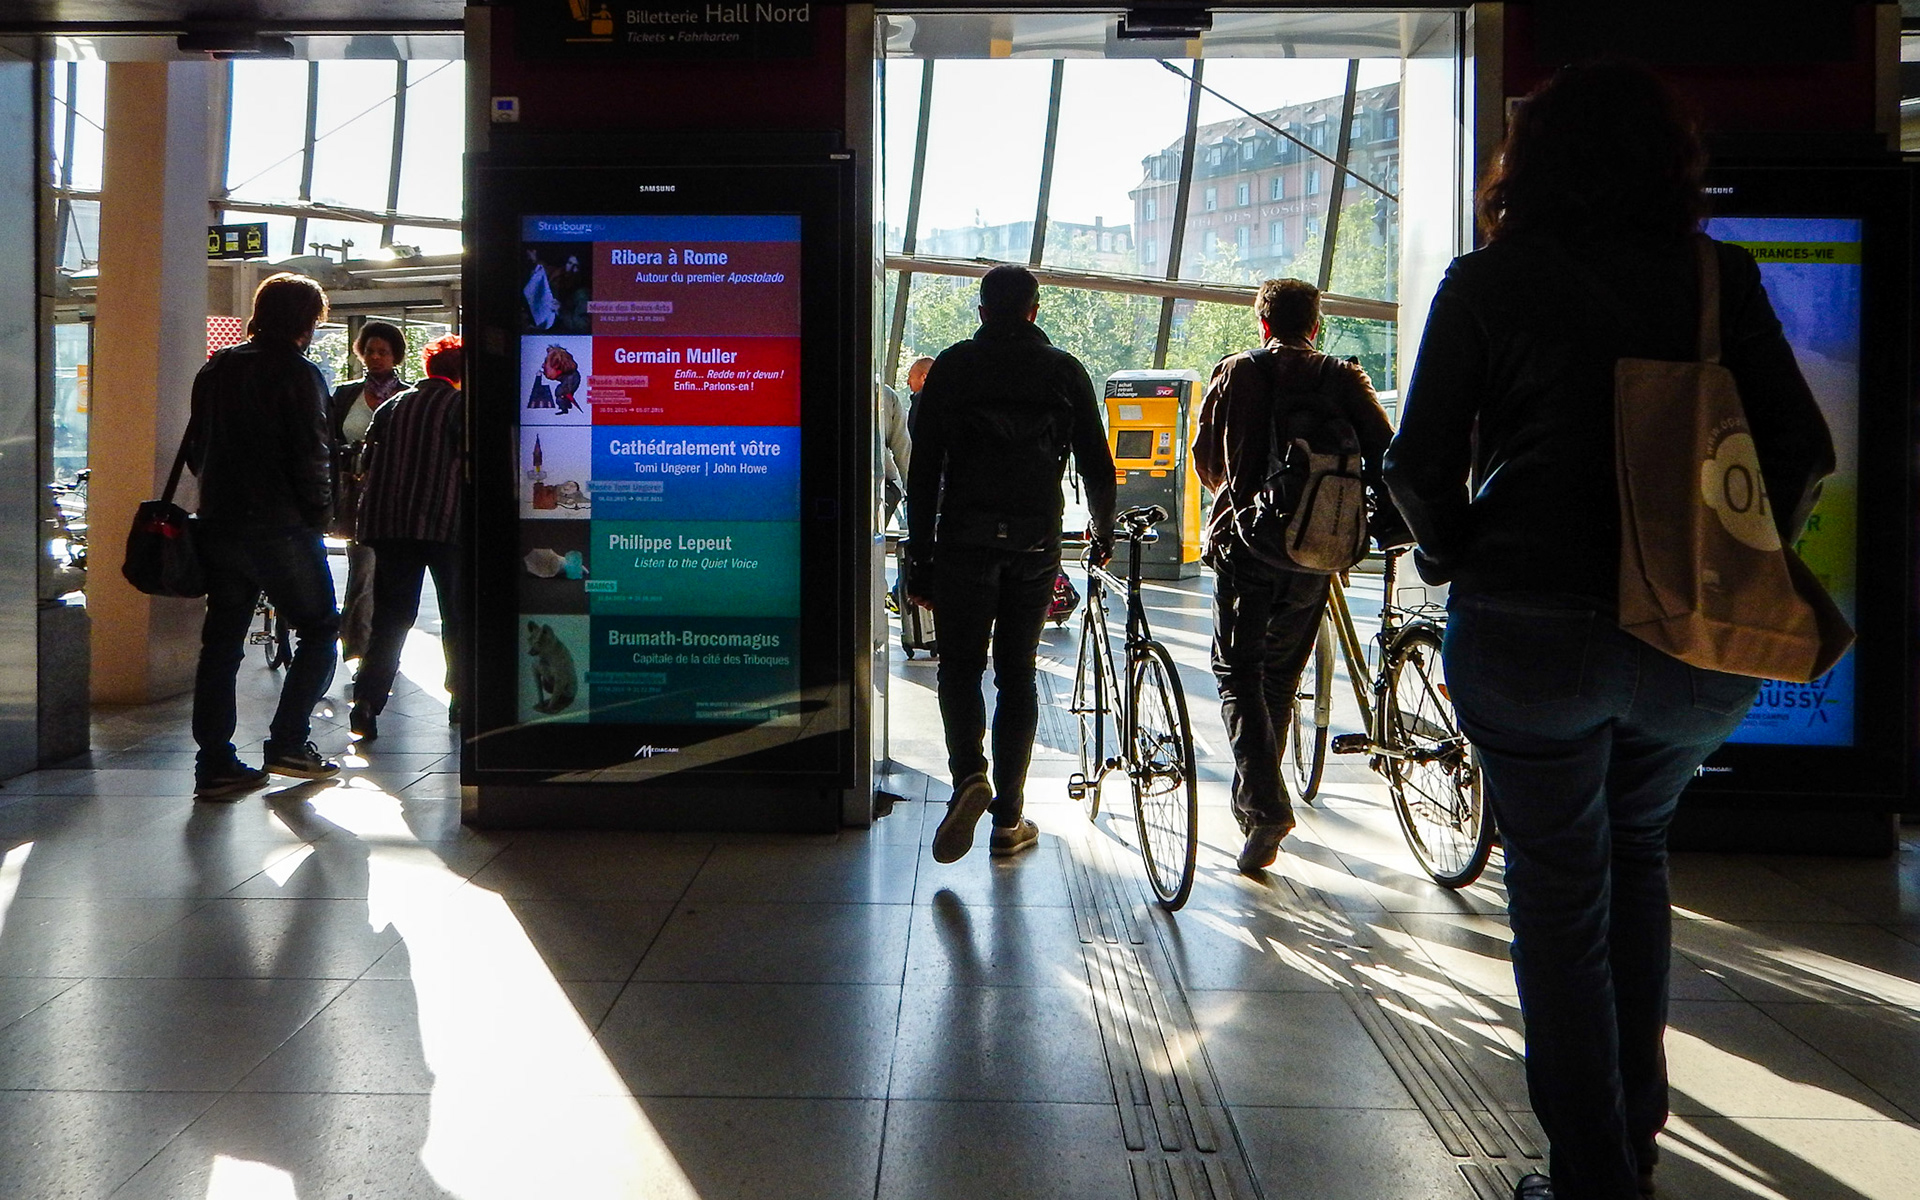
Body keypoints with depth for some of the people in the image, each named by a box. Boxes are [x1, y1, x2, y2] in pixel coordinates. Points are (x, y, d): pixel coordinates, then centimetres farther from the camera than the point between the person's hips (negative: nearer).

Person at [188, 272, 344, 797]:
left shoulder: (215, 370, 12)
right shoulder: (298, 374, -9)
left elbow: (196, 449, 16)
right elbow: (312, 457, -14)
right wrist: (318, 515, -2)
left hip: (219, 524, 7)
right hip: (281, 527, -6)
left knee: (221, 643, 8)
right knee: (318, 630, 8)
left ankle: (215, 765, 8)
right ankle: (288, 743, 2)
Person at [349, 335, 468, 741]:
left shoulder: (392, 405, 13)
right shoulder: (460, 406, -2)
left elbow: (368, 463, 13)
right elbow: (472, 463, -9)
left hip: (390, 523, 4)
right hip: (445, 521, -4)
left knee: (391, 616, 5)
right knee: (457, 615, 11)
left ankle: (367, 701, -8)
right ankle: (461, 698, 17)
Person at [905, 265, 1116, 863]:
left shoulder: (952, 366, 4)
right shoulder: (1065, 370, 8)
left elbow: (924, 468, 0)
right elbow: (1097, 465, 9)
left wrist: (919, 556, 3)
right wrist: (1103, 532, 25)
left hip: (965, 540, -1)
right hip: (1036, 544, 1)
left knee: (960, 664, 9)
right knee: (1017, 673, 8)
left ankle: (968, 774, -17)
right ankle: (1009, 819, 11)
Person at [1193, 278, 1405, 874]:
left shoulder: (1234, 373, 3)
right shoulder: (1343, 378, 4)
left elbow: (1205, 459, 11)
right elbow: (1385, 453, -6)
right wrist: (1389, 524, 6)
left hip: (1244, 540, -2)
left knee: (1238, 672, 3)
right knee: (1281, 673, 18)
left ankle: (1265, 805, -16)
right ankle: (1254, 798, 29)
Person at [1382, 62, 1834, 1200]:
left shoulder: (1490, 281, -1)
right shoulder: (1721, 276, 6)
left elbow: (1422, 465, -5)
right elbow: (1805, 452, 3)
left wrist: (1461, 563, 11)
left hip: (1530, 629, -3)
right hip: (1702, 646, 4)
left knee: (1559, 891, 11)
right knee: (1638, 848, 26)